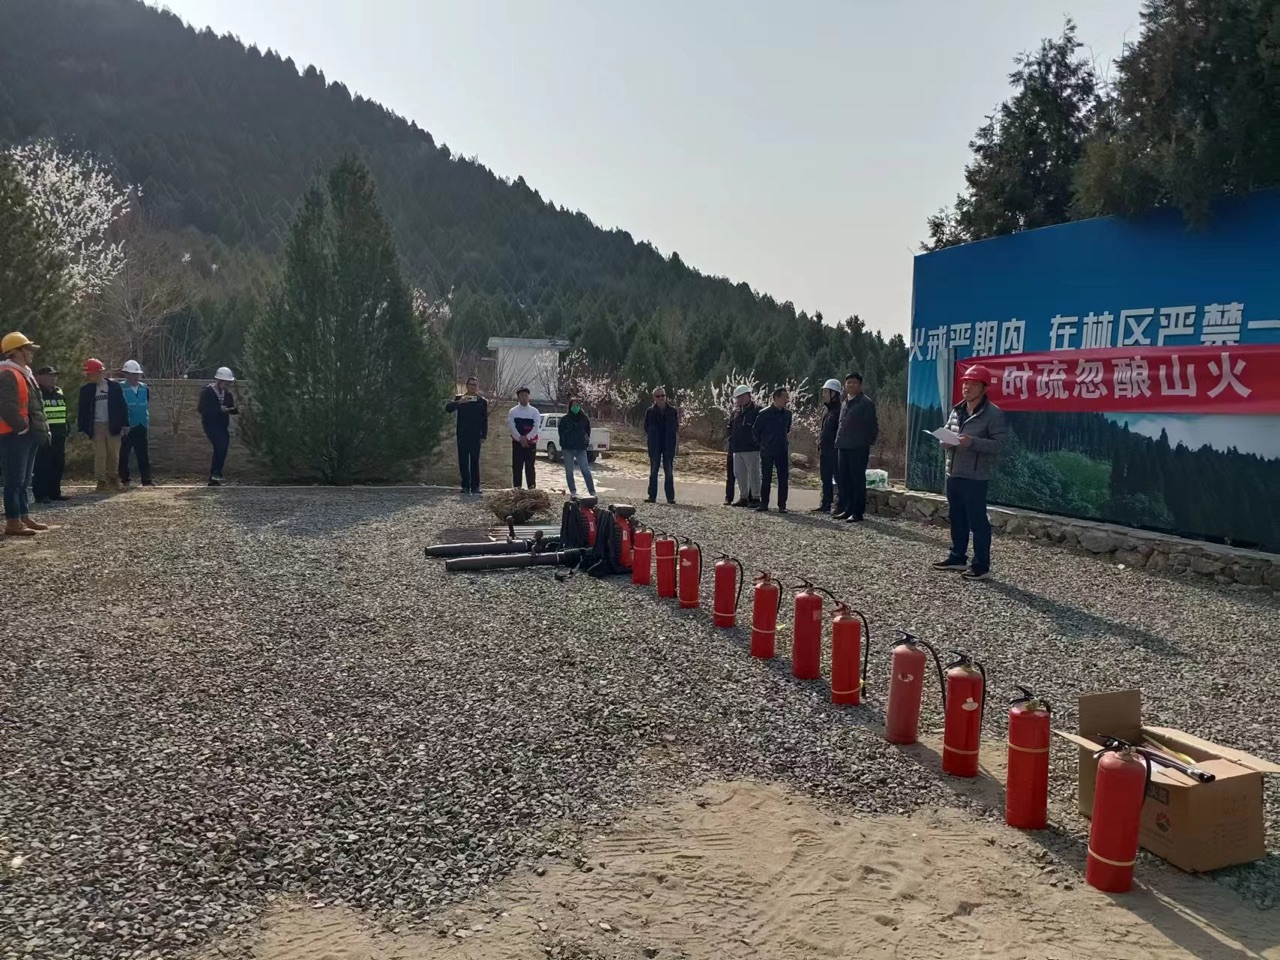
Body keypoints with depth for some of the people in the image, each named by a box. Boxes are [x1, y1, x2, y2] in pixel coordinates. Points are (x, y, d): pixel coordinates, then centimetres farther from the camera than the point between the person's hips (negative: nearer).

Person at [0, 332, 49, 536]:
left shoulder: (24, 373, 18)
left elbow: (34, 406, 22)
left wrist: (42, 429, 14)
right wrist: (22, 427, -17)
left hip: (28, 435, 10)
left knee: (24, 481, 15)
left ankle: (24, 517, 22)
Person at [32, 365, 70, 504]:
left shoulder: (59, 392, 16)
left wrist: (65, 430, 19)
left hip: (59, 436, 8)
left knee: (58, 465, 11)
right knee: (42, 466, -6)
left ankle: (55, 492, 20)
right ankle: (41, 495, -4)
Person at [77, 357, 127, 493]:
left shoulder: (114, 386, -1)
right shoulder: (86, 389, 2)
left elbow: (122, 406, 1)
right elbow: (82, 410, 4)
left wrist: (125, 424, -2)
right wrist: (82, 428, -1)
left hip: (113, 425, 0)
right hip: (97, 426, 0)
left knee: (113, 455, 7)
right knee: (99, 455, -2)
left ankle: (113, 479, 21)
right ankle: (101, 481, 2)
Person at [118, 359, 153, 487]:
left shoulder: (145, 389, 9)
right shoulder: (121, 389, -7)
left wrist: (147, 421, 12)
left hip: (141, 427, 4)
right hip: (126, 428, -4)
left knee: (143, 455, 5)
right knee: (124, 454, 4)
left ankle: (146, 480, 8)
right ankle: (124, 480, 13)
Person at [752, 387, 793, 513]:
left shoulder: (787, 414, 6)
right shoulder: (765, 413, -7)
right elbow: (755, 431, 0)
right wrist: (762, 444, 2)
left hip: (782, 451, 3)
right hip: (767, 452, -3)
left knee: (783, 479, 0)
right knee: (766, 479, 4)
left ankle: (782, 505, 6)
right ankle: (764, 504, 12)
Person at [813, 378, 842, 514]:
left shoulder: (839, 410, -12)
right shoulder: (826, 410, 16)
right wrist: (820, 445, 18)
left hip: (834, 451, -9)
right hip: (824, 450, 9)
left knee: (838, 478, -5)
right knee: (825, 479, 12)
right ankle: (825, 504, 18)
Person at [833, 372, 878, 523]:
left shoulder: (866, 403, -6)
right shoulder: (845, 403, 18)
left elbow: (872, 425, -7)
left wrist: (870, 442, -11)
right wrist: (839, 441, 15)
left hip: (858, 448, -8)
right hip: (843, 446, 8)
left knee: (857, 479, -5)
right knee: (843, 479, 10)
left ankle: (857, 512, -2)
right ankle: (847, 509, 19)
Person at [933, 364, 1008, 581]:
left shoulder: (993, 413, -10)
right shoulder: (956, 410, 13)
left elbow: (998, 444, -16)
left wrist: (972, 442, -27)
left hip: (976, 476, -8)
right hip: (953, 473, 8)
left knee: (977, 521, -4)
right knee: (957, 518, 16)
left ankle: (982, 565, 3)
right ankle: (957, 557, 29)